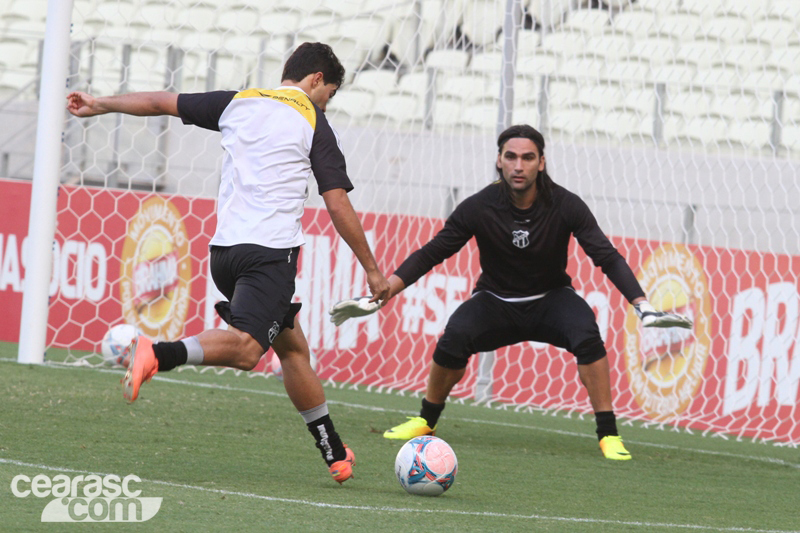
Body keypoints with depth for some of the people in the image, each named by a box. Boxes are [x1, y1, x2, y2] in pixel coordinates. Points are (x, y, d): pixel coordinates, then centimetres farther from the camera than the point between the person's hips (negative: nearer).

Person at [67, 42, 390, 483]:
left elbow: (161, 102, 22)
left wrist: (99, 105, 36)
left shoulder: (238, 103, 15)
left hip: (224, 249, 7)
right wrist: (372, 270, 6)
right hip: (271, 250, -7)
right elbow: (338, 207, -1)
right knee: (244, 349, -23)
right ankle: (159, 354, -47)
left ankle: (334, 452, 20)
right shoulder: (313, 124, 2)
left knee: (292, 345, 17)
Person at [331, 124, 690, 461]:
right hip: (496, 301, 0)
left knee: (586, 335, -31)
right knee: (454, 338, -29)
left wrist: (644, 307, -32)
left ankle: (608, 435, -19)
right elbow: (430, 255, -11)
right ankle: (426, 421, -3)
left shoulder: (565, 206, -19)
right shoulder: (479, 207, -18)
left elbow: (607, 257, -18)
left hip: (550, 299, 0)